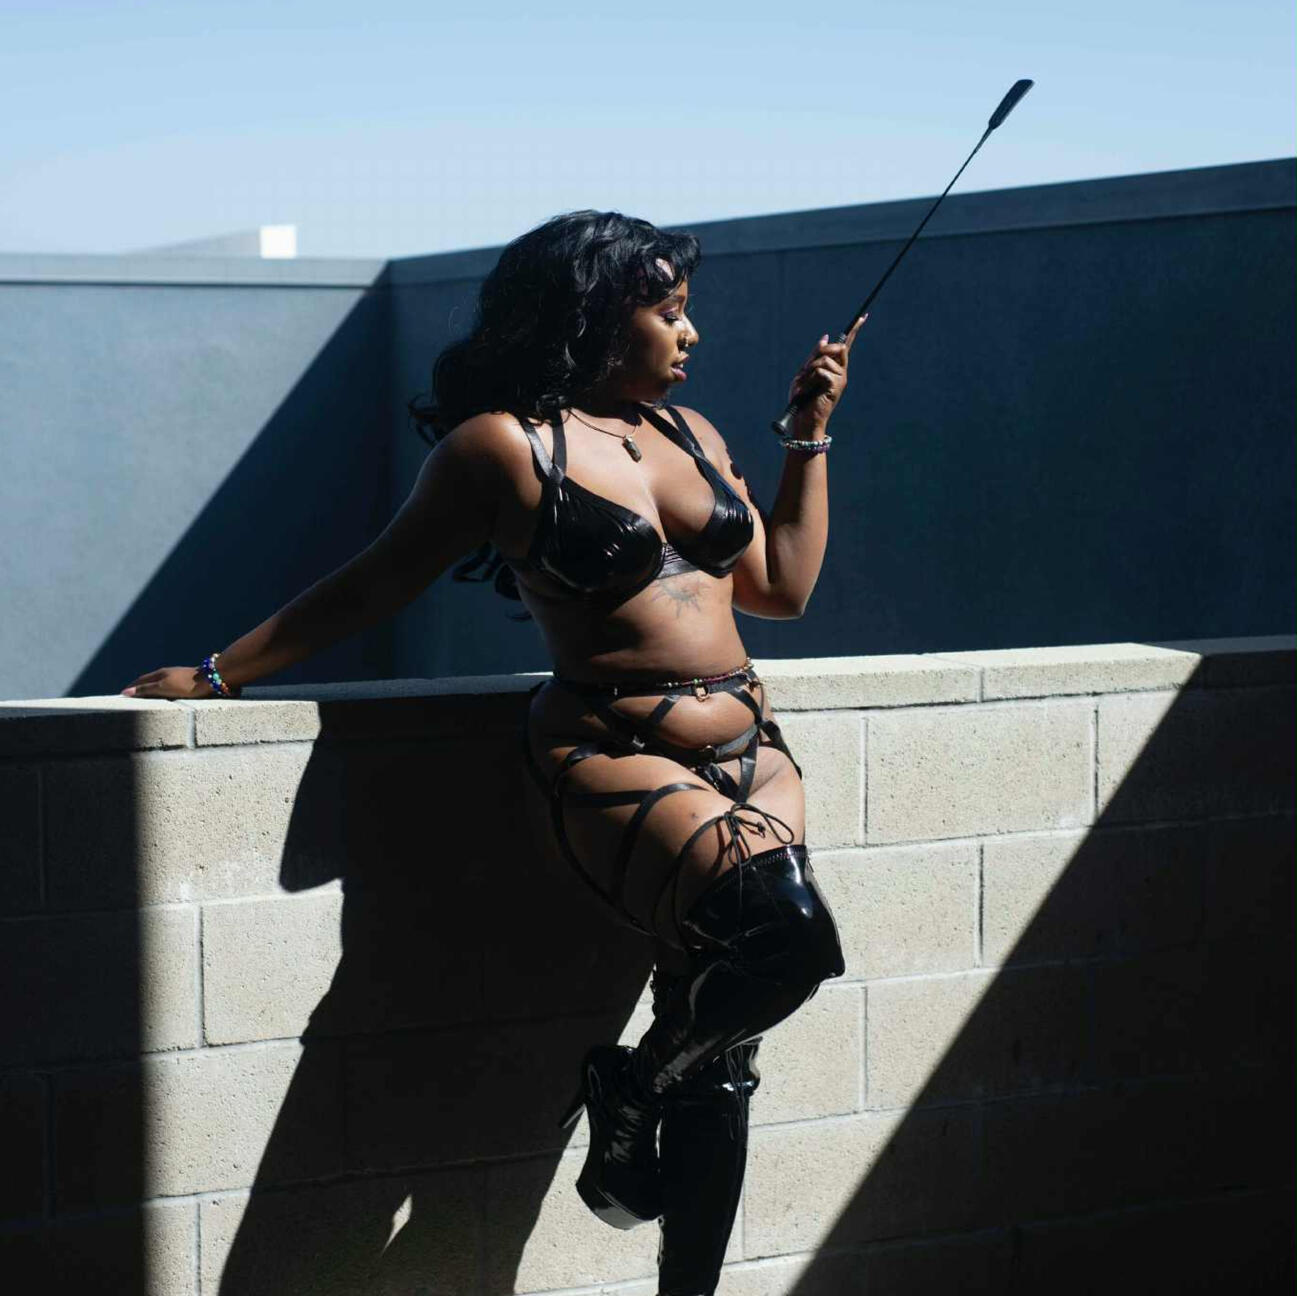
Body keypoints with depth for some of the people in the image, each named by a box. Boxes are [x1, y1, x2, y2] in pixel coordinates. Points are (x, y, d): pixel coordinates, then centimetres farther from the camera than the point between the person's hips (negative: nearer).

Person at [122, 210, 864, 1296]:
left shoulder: (691, 433, 16)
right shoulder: (502, 447, -3)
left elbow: (782, 587, 22)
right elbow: (375, 585, 4)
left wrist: (812, 434, 18)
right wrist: (218, 675, 6)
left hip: (747, 751, 7)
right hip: (614, 757, -7)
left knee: (719, 1047, -1)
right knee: (783, 931, -30)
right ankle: (627, 1094, -1)